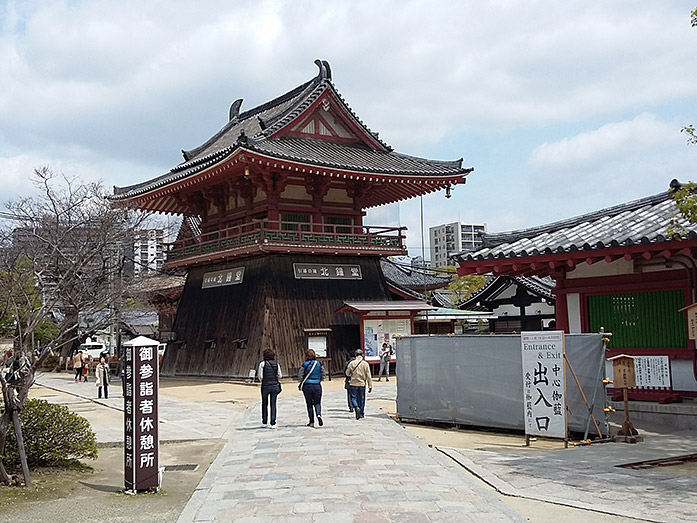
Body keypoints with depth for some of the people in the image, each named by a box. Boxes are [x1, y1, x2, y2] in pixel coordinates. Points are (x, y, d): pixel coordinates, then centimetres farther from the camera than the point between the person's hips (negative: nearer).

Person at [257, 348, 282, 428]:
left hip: (265, 386, -2)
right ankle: (273, 423, -1)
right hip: (275, 385, 2)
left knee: (264, 404, 14)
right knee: (273, 404, 5)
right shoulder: (276, 364, 3)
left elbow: (260, 376, -7)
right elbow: (280, 375, 4)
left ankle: (264, 422, 19)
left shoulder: (262, 364, -6)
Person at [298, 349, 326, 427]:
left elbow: (300, 375, -6)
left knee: (309, 404, 9)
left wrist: (301, 383, 10)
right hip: (317, 386, 1)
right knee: (317, 402, 12)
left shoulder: (304, 364, -6)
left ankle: (311, 422, 12)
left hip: (307, 386, -1)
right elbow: (324, 375, 2)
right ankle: (319, 414, -16)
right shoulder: (319, 364, -1)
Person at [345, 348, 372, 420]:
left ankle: (357, 408, -20)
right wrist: (370, 386, 0)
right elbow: (368, 376, -5)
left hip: (353, 384, -1)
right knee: (362, 399, 13)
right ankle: (362, 413, 16)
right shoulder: (365, 364, -5)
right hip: (362, 384, 1)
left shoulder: (352, 363, -6)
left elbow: (347, 373, 4)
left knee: (353, 398, 6)